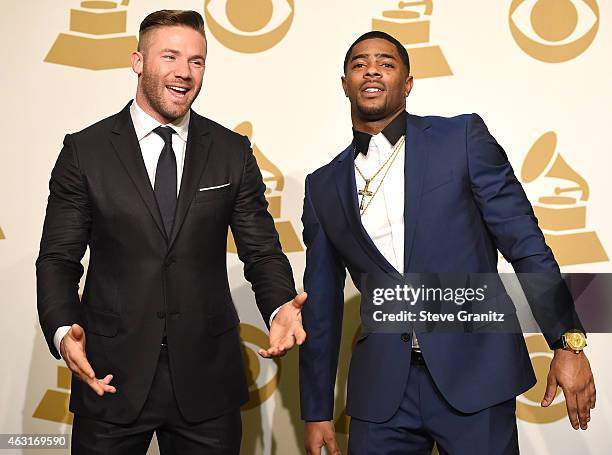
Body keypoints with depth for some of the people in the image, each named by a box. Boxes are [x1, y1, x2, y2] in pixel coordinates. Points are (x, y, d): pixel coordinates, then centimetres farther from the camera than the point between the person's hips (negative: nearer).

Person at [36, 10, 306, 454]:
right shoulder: (85, 150, 0)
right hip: (111, 374, -1)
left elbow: (262, 250, 4)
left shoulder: (233, 152, 3)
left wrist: (281, 307, -16)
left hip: (207, 378, 1)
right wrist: (62, 330, -19)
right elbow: (58, 258, 0)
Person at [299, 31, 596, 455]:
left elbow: (525, 243, -2)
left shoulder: (463, 137, 0)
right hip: (381, 390, 3)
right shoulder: (323, 185, 9)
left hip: (476, 373, -2)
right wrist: (317, 412, 12)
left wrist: (569, 343, -8)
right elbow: (322, 305, 12)